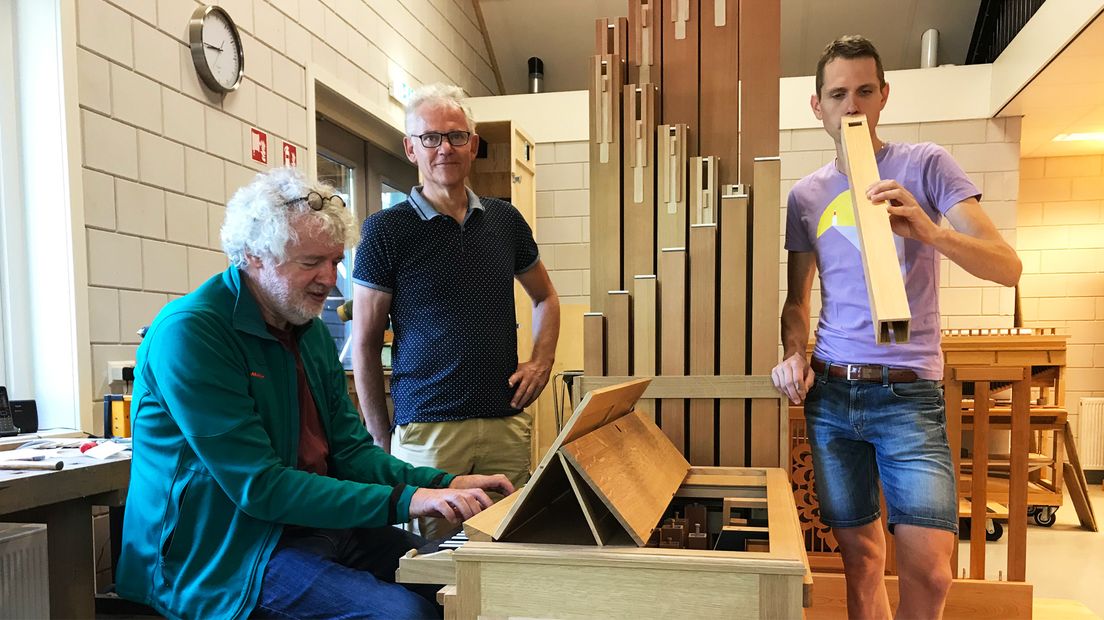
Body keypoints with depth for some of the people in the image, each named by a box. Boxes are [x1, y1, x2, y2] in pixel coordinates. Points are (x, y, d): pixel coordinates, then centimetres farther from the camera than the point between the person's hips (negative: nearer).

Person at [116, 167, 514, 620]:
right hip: (227, 552, -7)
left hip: (315, 525, 8)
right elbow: (259, 487, -23)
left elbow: (350, 451, 5)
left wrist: (446, 485, -10)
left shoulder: (312, 331, 7)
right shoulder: (190, 332, -19)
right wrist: (402, 500, -27)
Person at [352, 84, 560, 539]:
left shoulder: (505, 220, 8)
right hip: (427, 428, -3)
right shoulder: (386, 230, -3)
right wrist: (381, 437, -1)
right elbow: (365, 343, -1)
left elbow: (545, 297, 22)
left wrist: (542, 361, 5)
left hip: (506, 421, 4)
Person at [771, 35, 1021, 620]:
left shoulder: (925, 165, 0)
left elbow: (1008, 267, -8)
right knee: (860, 558, 10)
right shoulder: (806, 195, 9)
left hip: (908, 393, -2)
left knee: (929, 570, -8)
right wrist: (794, 354, -4)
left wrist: (929, 231, -27)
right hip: (831, 393, 3)